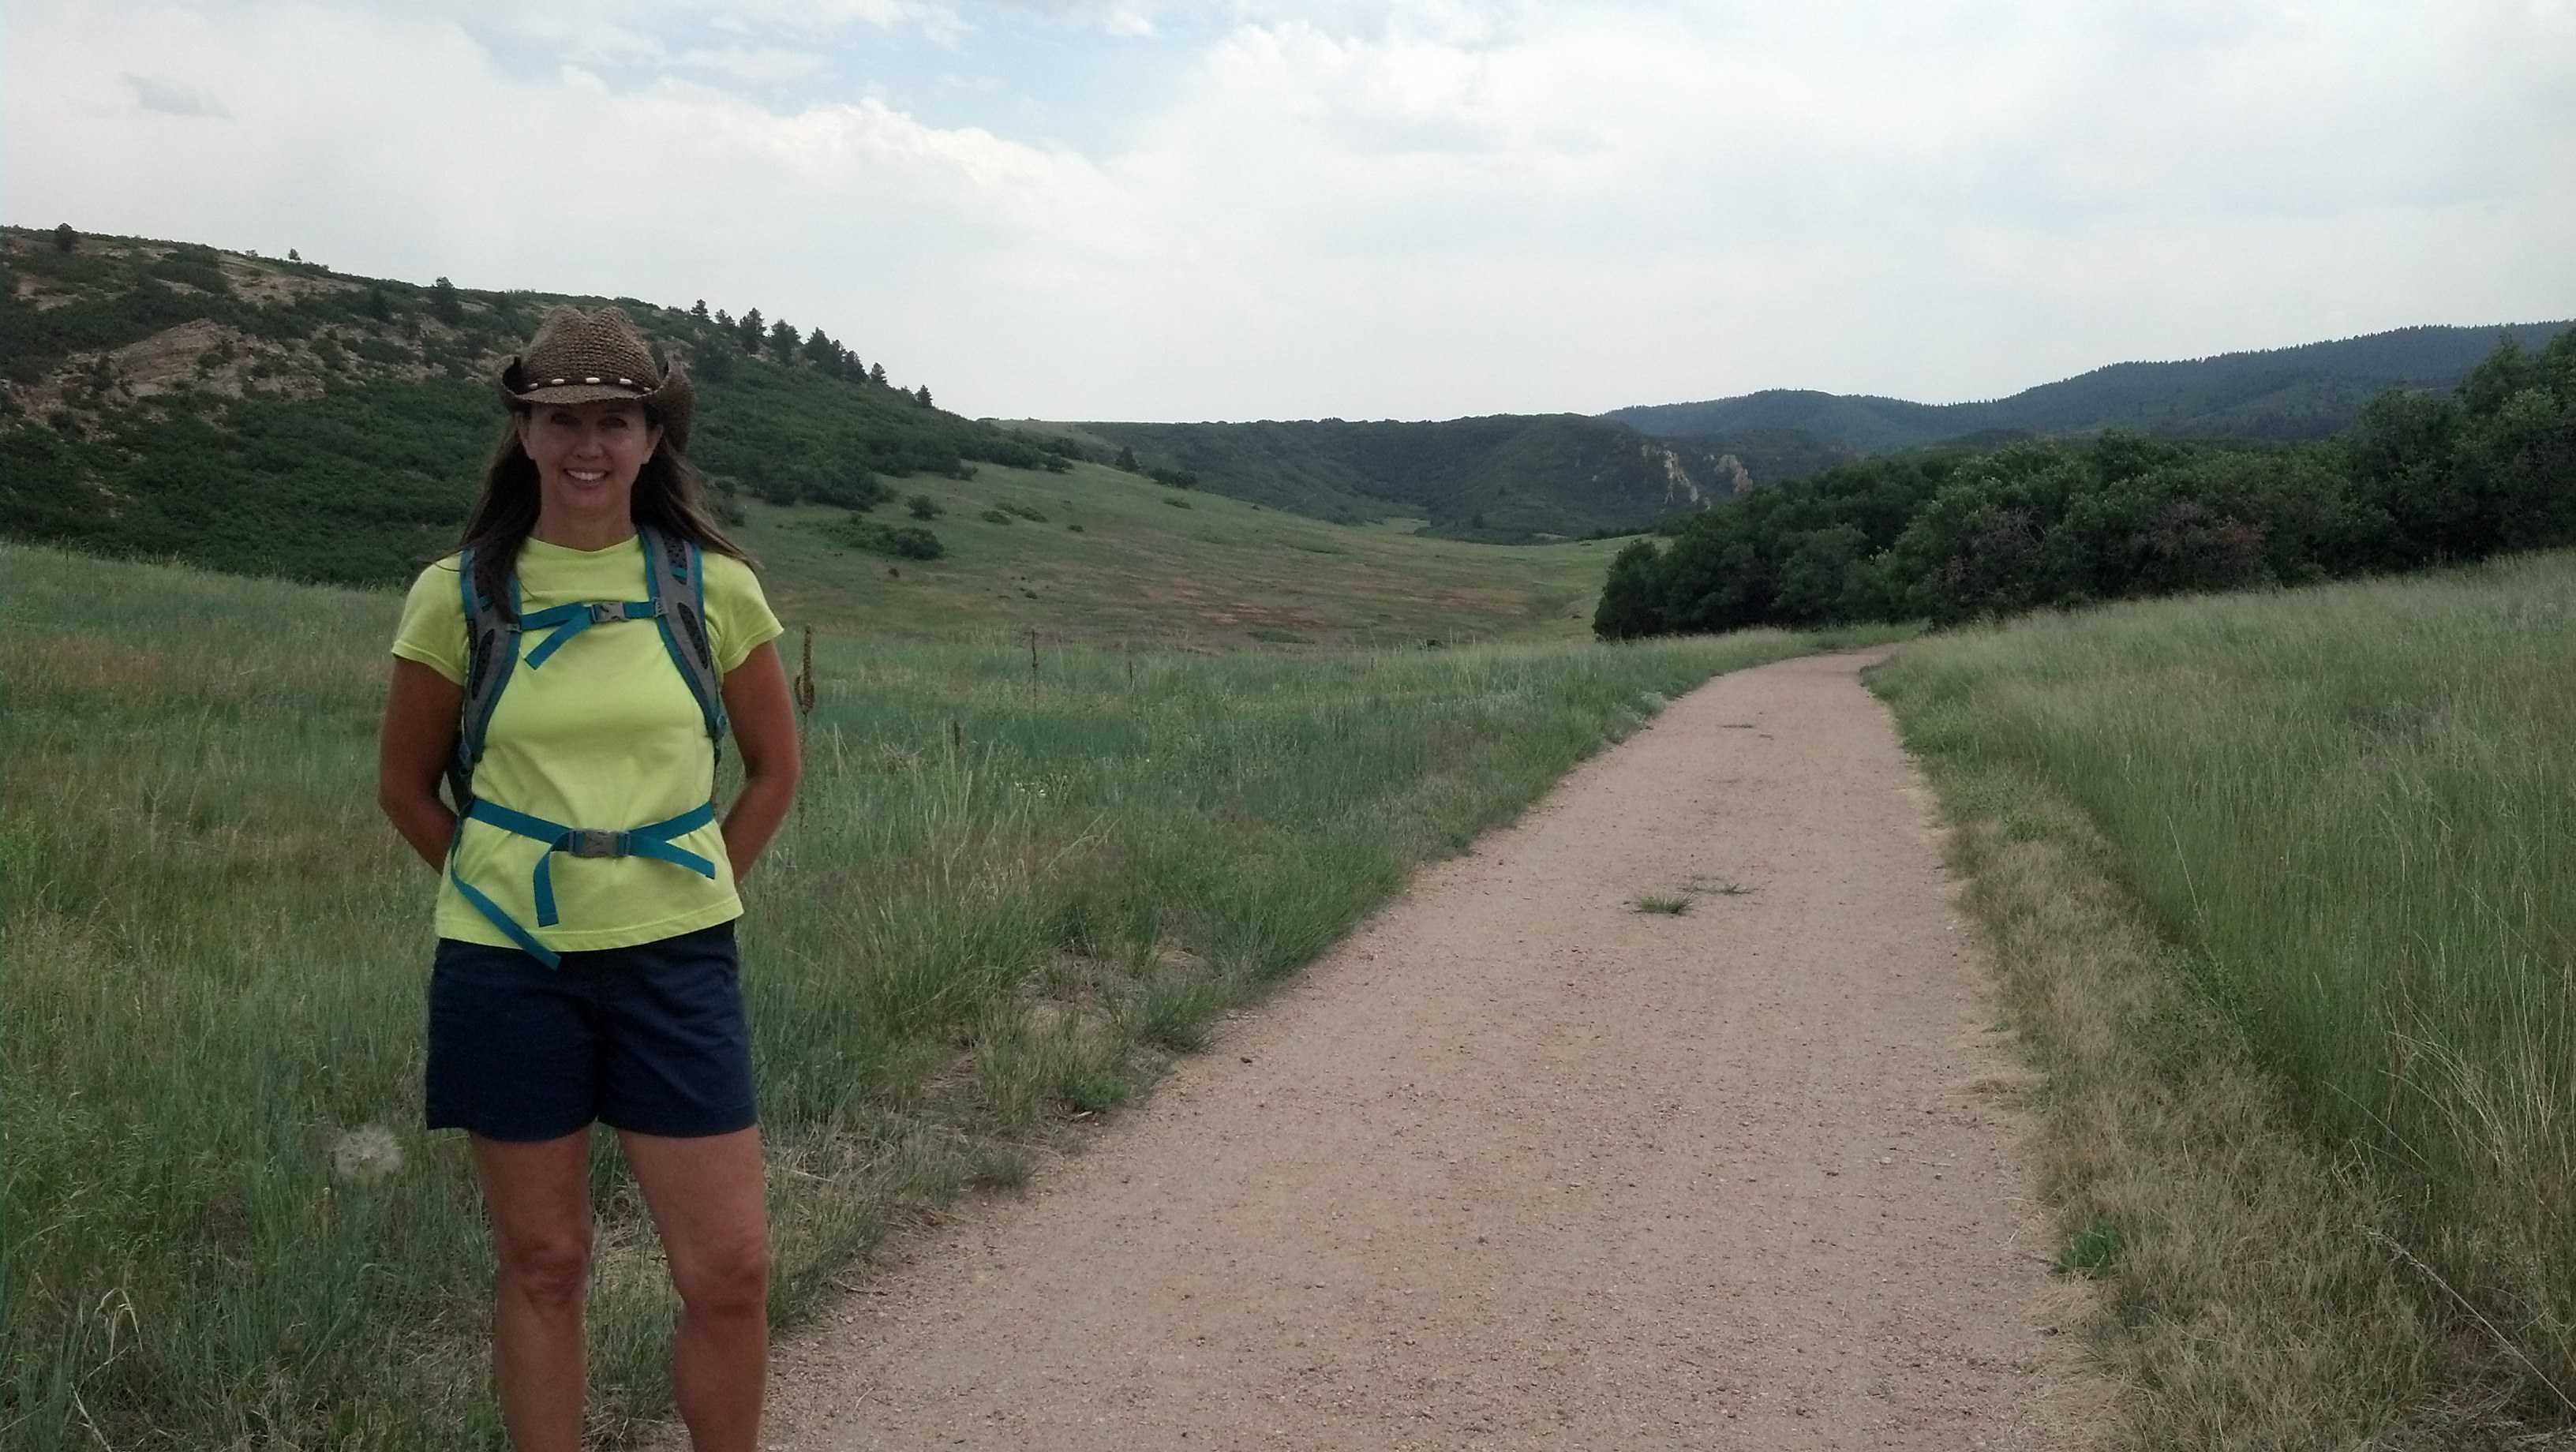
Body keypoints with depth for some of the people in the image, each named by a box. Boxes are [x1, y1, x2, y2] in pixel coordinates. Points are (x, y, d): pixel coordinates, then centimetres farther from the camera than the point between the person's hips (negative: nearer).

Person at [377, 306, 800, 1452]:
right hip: (507, 969, 0)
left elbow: (774, 767, 10)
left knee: (730, 1272, 0)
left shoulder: (713, 588, -1)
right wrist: (509, 887, 5)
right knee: (541, 1264, 11)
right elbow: (405, 785, 9)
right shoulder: (460, 594, -2)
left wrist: (690, 892, 5)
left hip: (676, 961, 0)